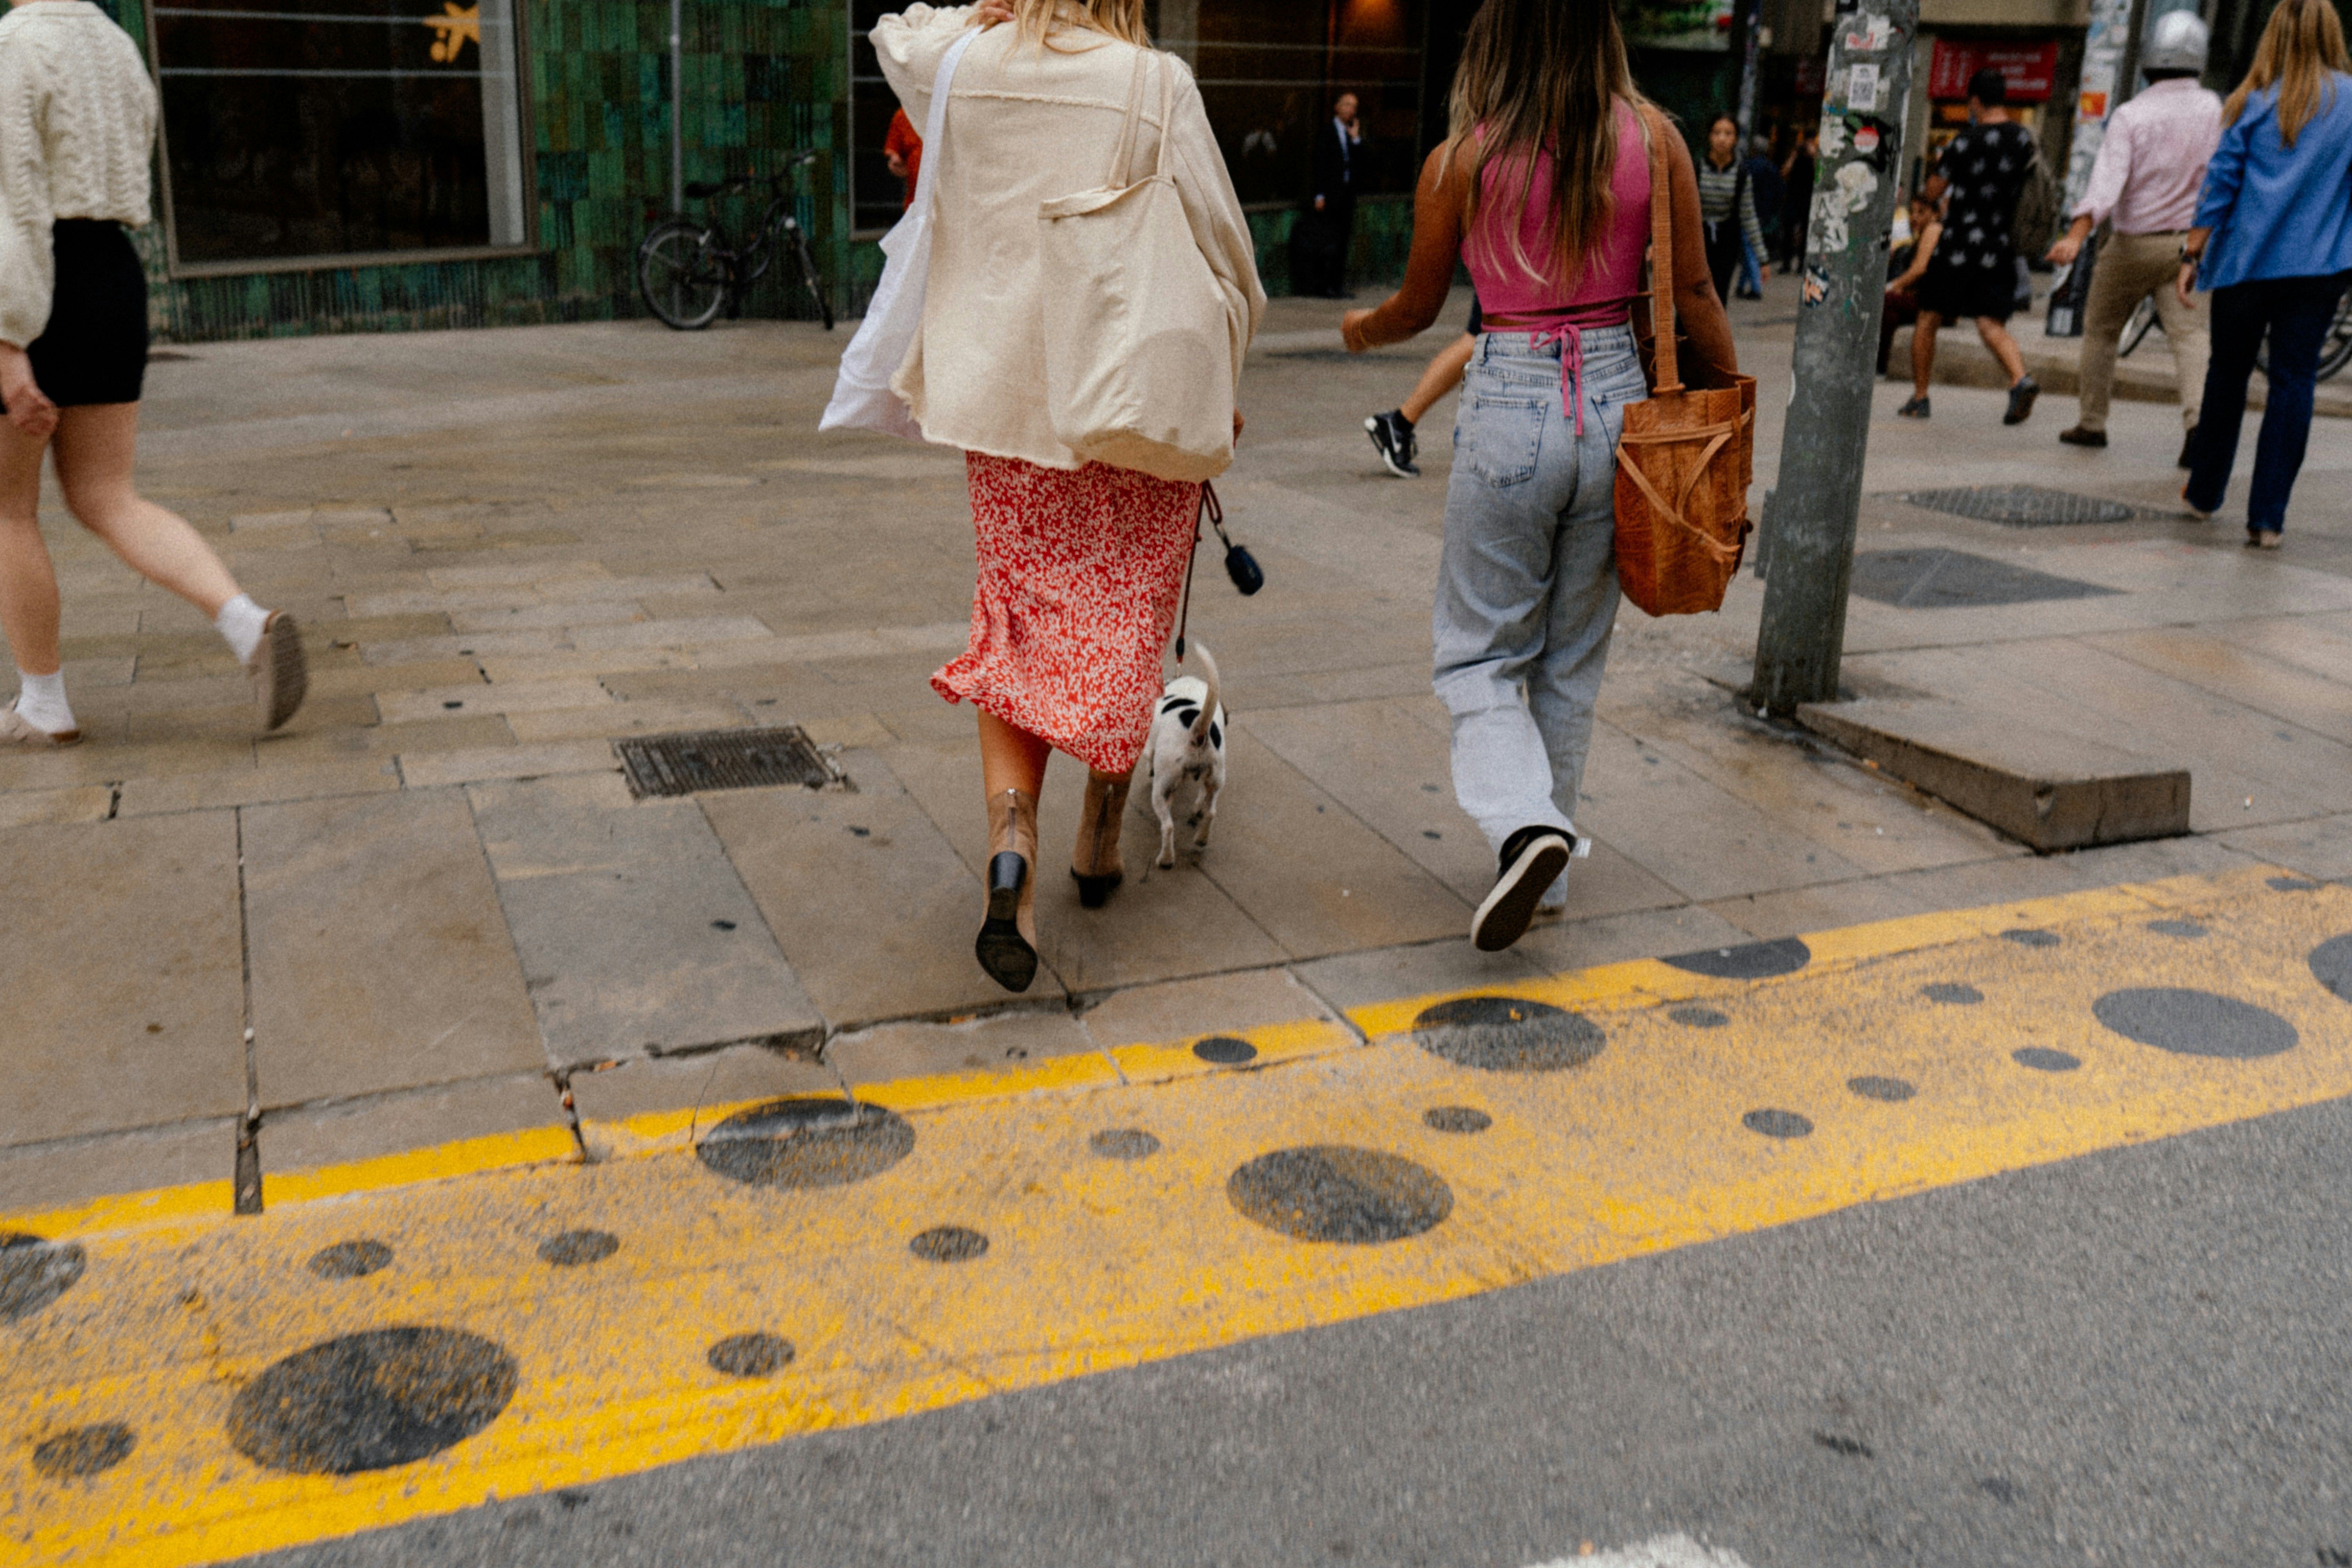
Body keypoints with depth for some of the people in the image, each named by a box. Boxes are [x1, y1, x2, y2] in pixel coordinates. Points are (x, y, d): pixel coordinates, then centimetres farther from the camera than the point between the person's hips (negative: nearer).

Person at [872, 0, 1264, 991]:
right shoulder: (1154, 84, -10)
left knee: (1018, 629, 10)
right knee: (1125, 630, 14)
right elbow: (1222, 247, -4)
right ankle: (1101, 843, 27)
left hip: (1005, 400, 3)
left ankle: (1011, 842, -10)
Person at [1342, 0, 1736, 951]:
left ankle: (1523, 822, -16)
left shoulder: (1462, 160, -7)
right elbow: (1695, 295, 1)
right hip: (1616, 401, 3)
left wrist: (1362, 331, 26)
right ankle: (1548, 865, 27)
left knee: (1480, 655, 10)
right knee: (1573, 660, 17)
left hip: (1509, 407, -3)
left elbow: (1418, 308, 5)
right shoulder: (1653, 139, -1)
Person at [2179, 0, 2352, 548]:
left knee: (2228, 373, 14)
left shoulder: (2256, 102, 2)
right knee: (2294, 381, 0)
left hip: (2247, 260, 1)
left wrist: (2192, 255, 3)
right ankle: (2268, 518, -5)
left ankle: (2205, 494, 26)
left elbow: (2221, 181, -1)